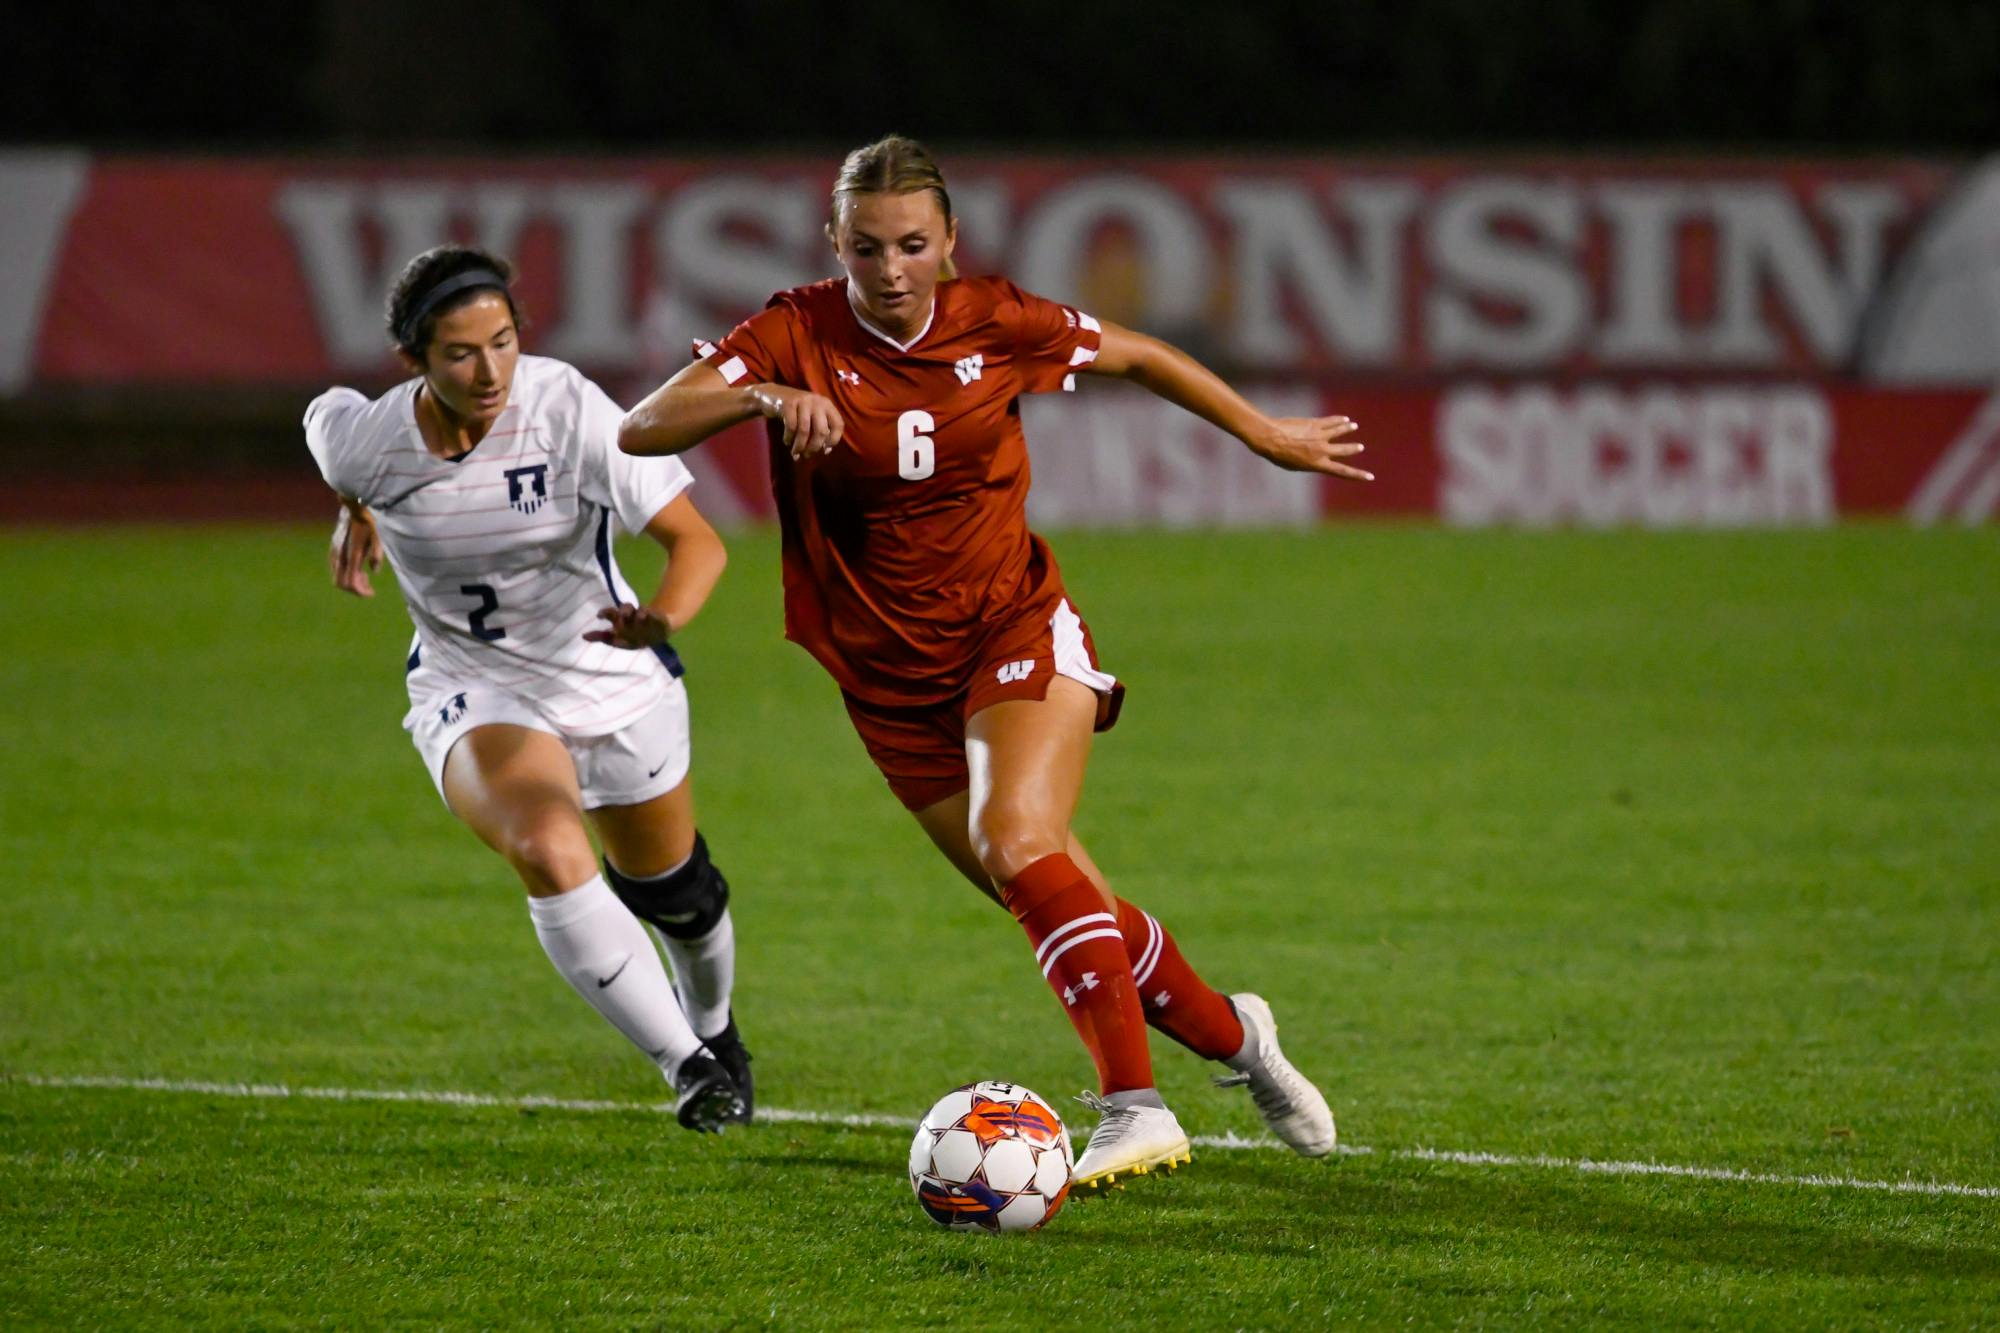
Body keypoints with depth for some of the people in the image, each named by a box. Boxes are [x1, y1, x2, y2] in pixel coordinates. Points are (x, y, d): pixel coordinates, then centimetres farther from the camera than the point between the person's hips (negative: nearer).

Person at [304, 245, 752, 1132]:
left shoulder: (570, 411, -26)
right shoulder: (364, 440, -20)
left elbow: (696, 540, -27)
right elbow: (325, 418, 6)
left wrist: (663, 618, -46)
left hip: (616, 683, 1)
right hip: (472, 692, -1)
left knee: (672, 891, 19)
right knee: (550, 856, -31)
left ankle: (711, 1027, 54)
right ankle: (684, 1064, -21)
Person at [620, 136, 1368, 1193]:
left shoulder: (998, 325, -9)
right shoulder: (799, 336, -12)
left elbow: (1138, 357, 10)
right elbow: (641, 431, -22)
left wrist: (1267, 435, 19)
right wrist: (766, 399, -39)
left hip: (1016, 631, -2)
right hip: (890, 679, 2)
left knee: (1017, 842, -27)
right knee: (1062, 904, 6)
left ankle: (1135, 1109, -31)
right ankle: (1233, 1037, 30)